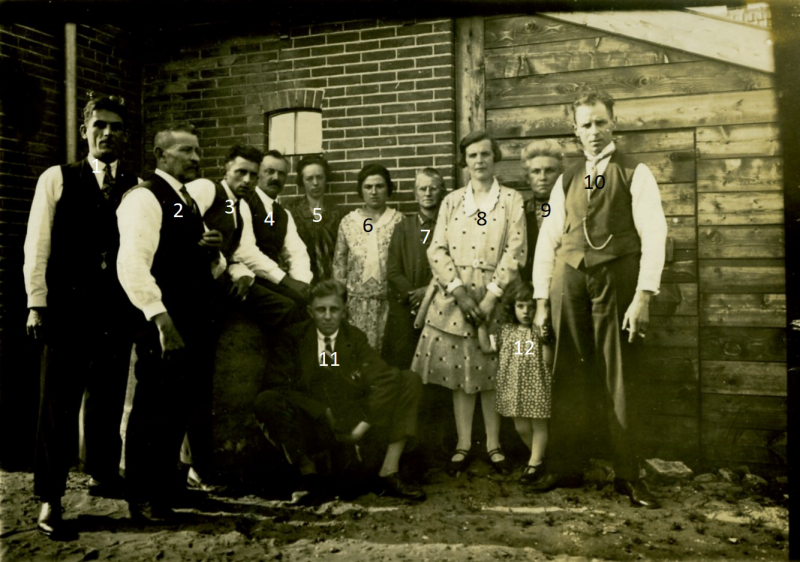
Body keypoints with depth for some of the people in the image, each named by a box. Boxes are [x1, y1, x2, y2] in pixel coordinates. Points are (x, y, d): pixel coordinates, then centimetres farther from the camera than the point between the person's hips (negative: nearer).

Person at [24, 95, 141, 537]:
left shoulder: (135, 187, 9)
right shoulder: (57, 179, 4)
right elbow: (37, 245, 1)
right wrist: (37, 304, -6)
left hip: (118, 308, 3)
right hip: (68, 305, -2)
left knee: (109, 396, 13)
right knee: (59, 401, 1)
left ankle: (104, 475, 30)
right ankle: (49, 496, 11)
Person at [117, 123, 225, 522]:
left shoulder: (189, 202, 19)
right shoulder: (145, 197, -8)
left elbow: (206, 267, 25)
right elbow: (132, 262, -21)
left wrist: (214, 253, 2)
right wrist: (159, 316, -29)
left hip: (196, 322, 8)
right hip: (164, 324, -8)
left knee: (180, 408, 15)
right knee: (153, 410, 1)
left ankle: (166, 487, 29)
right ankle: (142, 499, 15)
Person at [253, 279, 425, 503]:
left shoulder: (355, 338, 4)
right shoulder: (297, 338, 1)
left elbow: (386, 379, -7)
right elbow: (289, 386, -4)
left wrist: (363, 425, -15)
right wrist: (324, 414, -14)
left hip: (353, 424, 2)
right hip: (312, 429, -1)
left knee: (410, 380, -12)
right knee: (266, 400, -29)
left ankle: (389, 474, -15)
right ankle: (308, 475, -16)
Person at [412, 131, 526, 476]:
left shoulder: (512, 201, 4)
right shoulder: (451, 201, 10)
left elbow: (515, 252, -5)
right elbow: (437, 249, 2)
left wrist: (492, 296, -14)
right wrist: (459, 291, -11)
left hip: (494, 296, -1)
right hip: (455, 296, 2)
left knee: (491, 371, 4)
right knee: (460, 371, 4)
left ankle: (494, 445, 16)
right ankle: (463, 445, 14)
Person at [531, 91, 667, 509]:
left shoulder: (635, 174, 5)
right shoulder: (566, 180, 17)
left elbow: (653, 235, -4)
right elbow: (547, 240, 14)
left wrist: (643, 296, -13)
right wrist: (542, 300, 8)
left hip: (616, 279, -3)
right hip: (569, 279, 3)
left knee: (618, 379, 2)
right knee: (569, 377, 7)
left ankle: (628, 475, 13)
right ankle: (563, 466, 18)